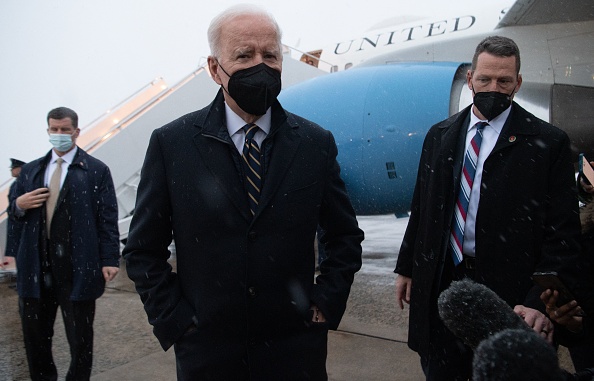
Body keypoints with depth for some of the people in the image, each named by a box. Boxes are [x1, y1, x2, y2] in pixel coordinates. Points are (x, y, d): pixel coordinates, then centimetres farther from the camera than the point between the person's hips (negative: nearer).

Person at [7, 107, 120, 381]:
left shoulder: (96, 171, 0)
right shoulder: (30, 170, 13)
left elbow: (108, 219, -4)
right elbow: (13, 211, 19)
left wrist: (109, 260, -12)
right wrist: (19, 205, -5)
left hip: (77, 270, -4)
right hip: (35, 269, 4)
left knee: (80, 338, 7)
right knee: (34, 335, 13)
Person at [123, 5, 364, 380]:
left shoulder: (316, 143, -3)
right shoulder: (171, 143, -6)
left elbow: (345, 236, 7)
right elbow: (143, 248, 0)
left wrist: (327, 302, -2)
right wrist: (173, 318, -5)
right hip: (207, 350, 0)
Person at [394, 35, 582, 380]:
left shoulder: (548, 142, -6)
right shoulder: (439, 136, 7)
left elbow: (563, 232, -9)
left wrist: (543, 300, -17)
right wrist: (406, 268, 11)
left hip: (507, 291, -3)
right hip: (439, 284, 4)